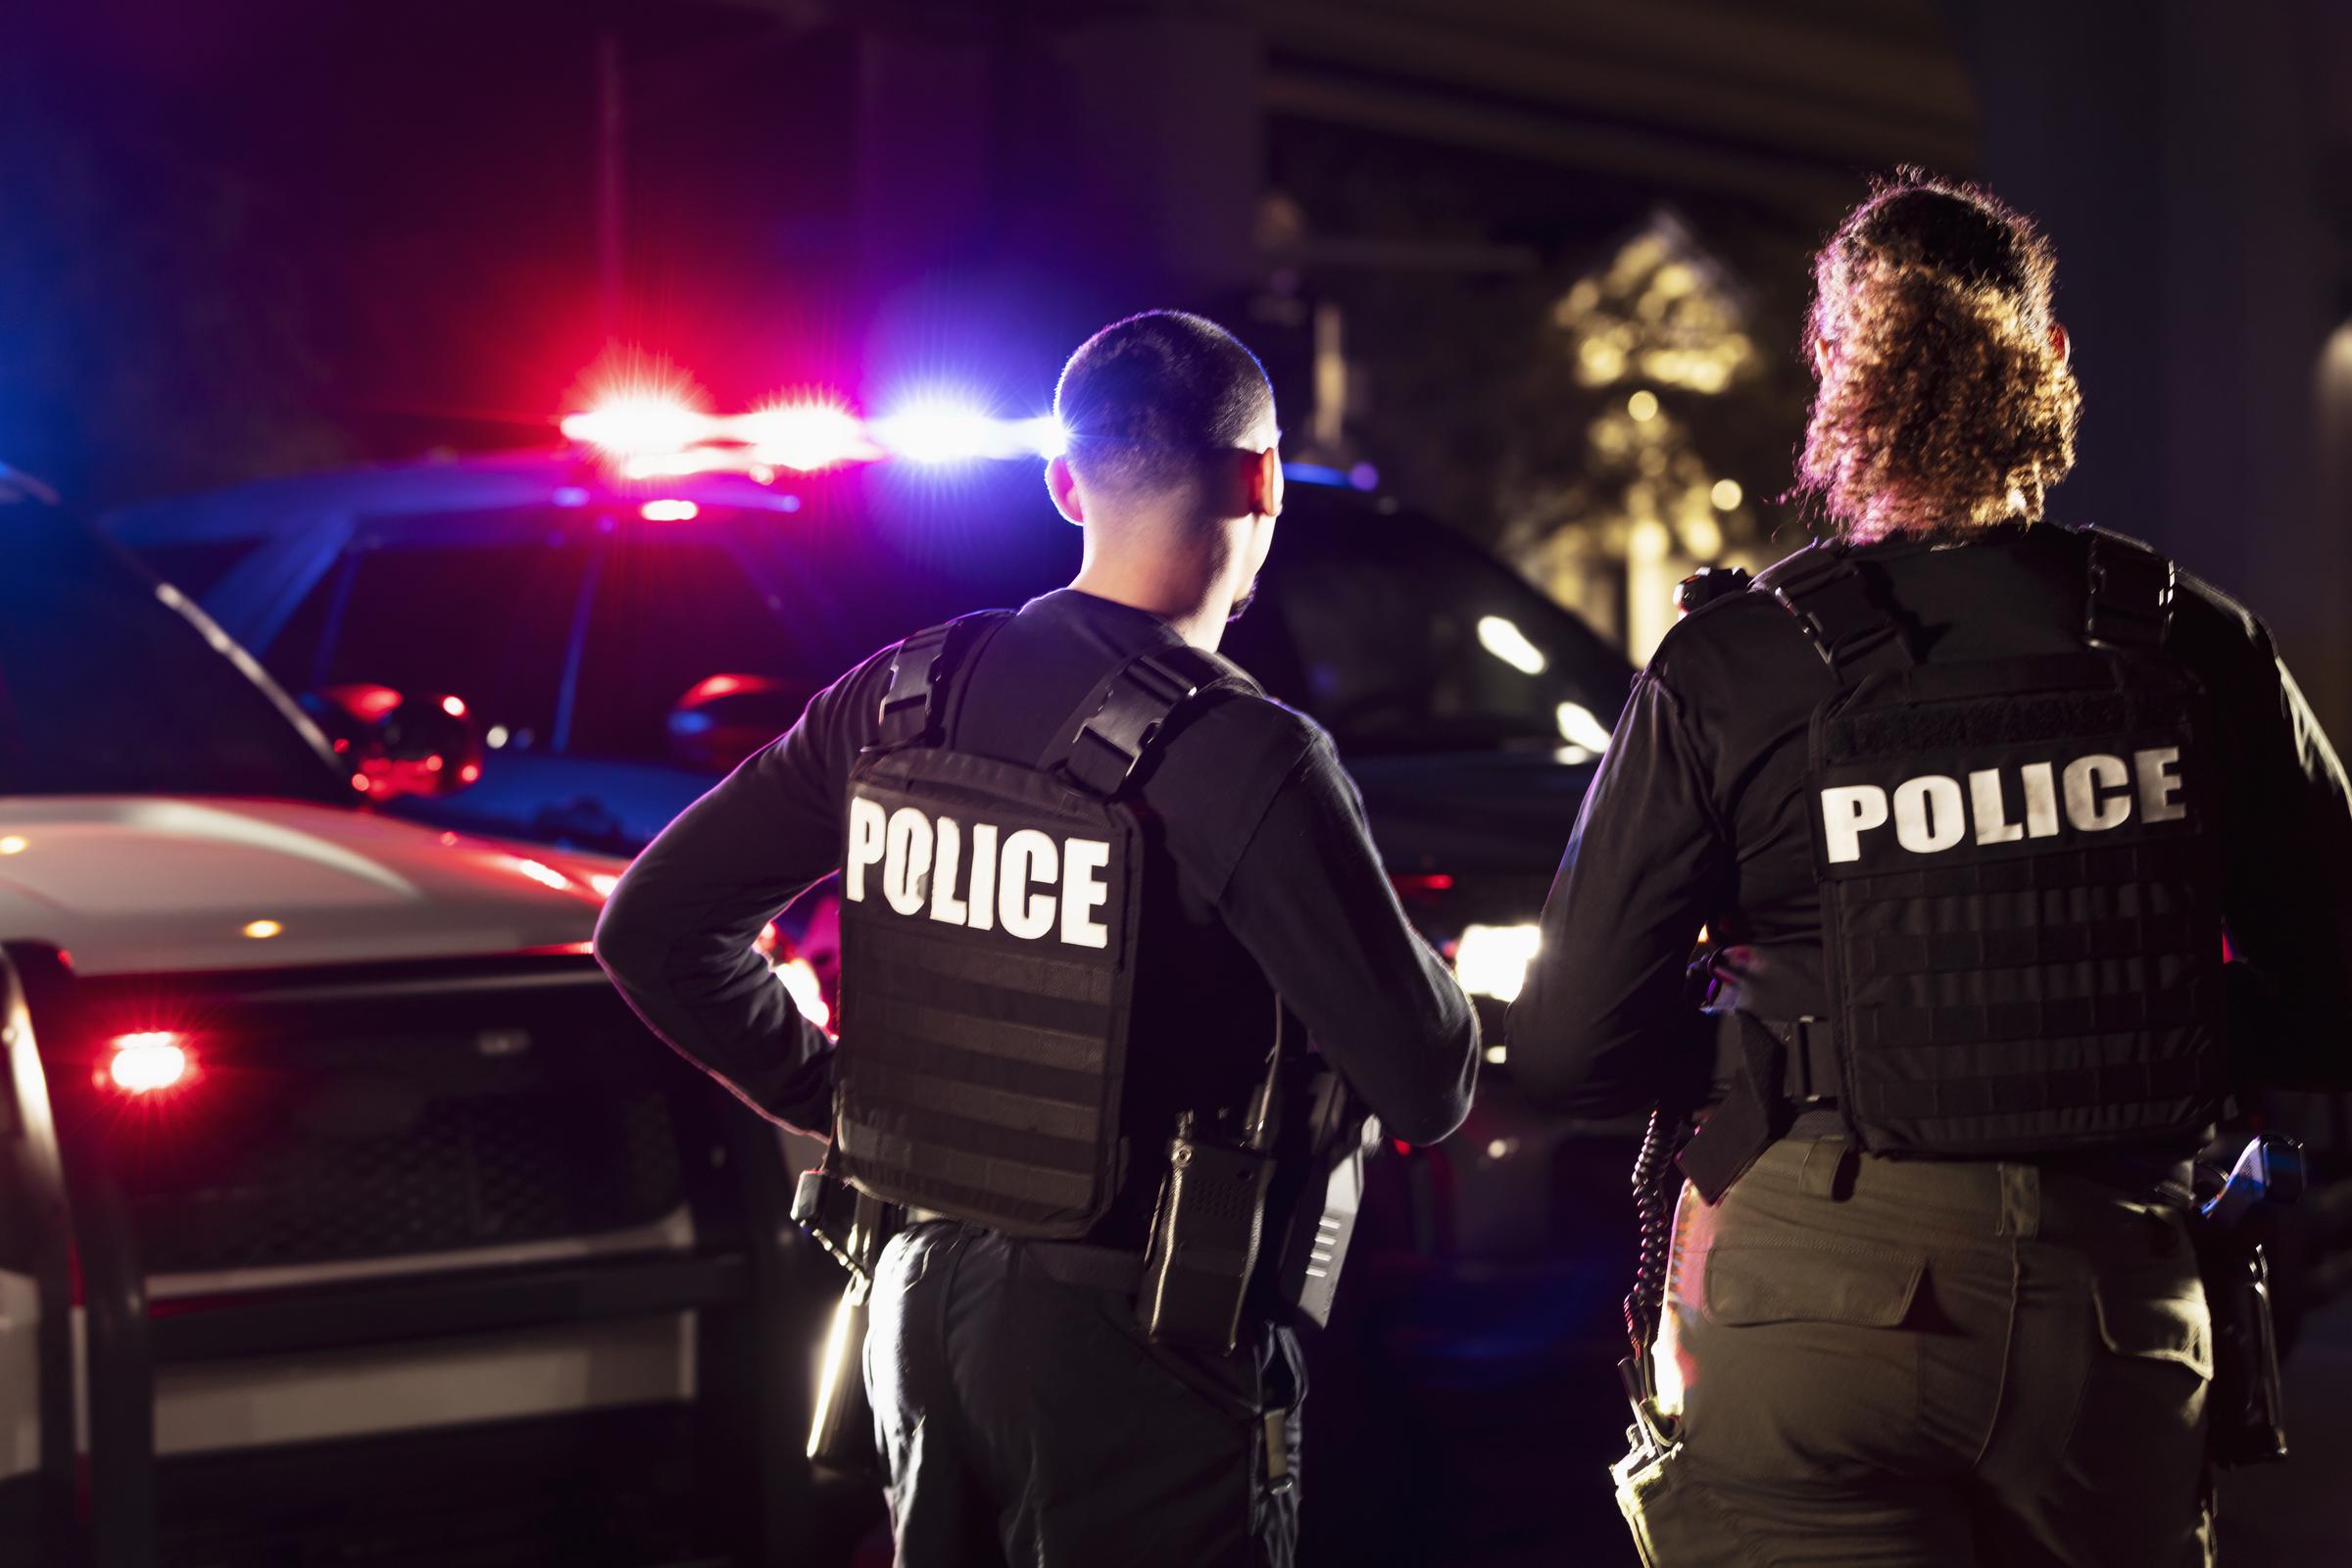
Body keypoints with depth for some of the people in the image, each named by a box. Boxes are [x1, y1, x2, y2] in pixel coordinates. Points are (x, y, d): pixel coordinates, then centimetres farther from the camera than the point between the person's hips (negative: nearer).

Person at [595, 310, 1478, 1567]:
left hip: (926, 1298, 6)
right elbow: (1426, 1089, -16)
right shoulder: (1247, 761, -18)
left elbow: (653, 926, 5)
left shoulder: (902, 696, 0)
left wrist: (835, 1102, 10)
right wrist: (1419, 972, 5)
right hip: (1127, 1336, -6)